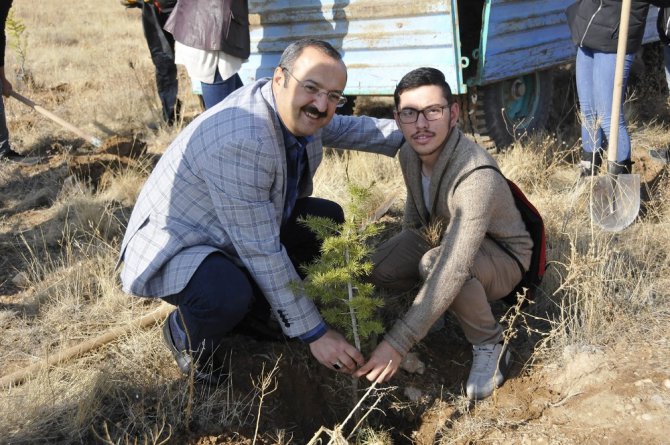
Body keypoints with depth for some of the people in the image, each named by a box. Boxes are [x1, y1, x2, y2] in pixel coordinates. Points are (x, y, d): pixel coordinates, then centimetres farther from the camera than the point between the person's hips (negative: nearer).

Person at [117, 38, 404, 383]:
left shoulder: (295, 110, -9)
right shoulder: (239, 143, -36)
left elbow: (343, 129, 16)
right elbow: (262, 252, -32)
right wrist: (314, 333, -25)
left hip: (242, 228, 9)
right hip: (174, 246, -9)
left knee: (327, 219, 6)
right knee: (228, 295, -38)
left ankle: (249, 309, 13)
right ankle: (184, 334, -1)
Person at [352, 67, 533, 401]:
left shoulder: (478, 178, -39)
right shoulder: (409, 154, -13)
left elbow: (453, 271, -47)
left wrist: (397, 342, -49)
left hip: (503, 260, -7)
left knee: (435, 263, -39)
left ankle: (490, 345, -13)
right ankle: (432, 306, 14)